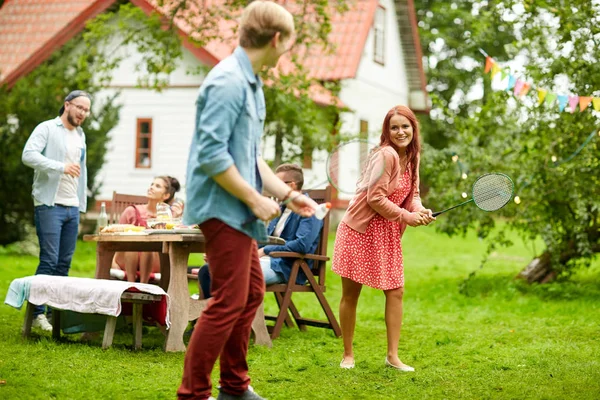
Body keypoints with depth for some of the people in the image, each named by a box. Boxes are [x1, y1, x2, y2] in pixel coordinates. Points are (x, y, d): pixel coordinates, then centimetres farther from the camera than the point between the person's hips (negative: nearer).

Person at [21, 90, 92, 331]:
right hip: (49, 205, -7)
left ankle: (56, 312, 11)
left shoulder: (80, 135, 19)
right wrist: (61, 167, -26)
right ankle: (37, 314, -6)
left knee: (64, 263, 6)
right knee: (49, 261, -10)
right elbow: (28, 155, -19)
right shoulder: (47, 129, -4)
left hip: (72, 207, 7)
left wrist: (82, 203, 19)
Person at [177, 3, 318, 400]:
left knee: (252, 293, 16)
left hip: (239, 211, 11)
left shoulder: (251, 83, 14)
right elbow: (211, 155, -24)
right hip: (222, 208, -11)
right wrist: (255, 199, -18)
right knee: (229, 301, -8)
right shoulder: (229, 81, -18)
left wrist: (287, 194, 15)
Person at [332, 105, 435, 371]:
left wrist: (420, 210, -11)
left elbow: (412, 194, 10)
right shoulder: (385, 155, -19)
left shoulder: (412, 157, 6)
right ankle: (348, 354, 16)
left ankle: (392, 356, 10)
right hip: (360, 230, -7)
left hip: (388, 234, 7)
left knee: (396, 292, 3)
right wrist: (407, 216, -16)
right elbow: (375, 198, -20)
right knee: (350, 295, 2)